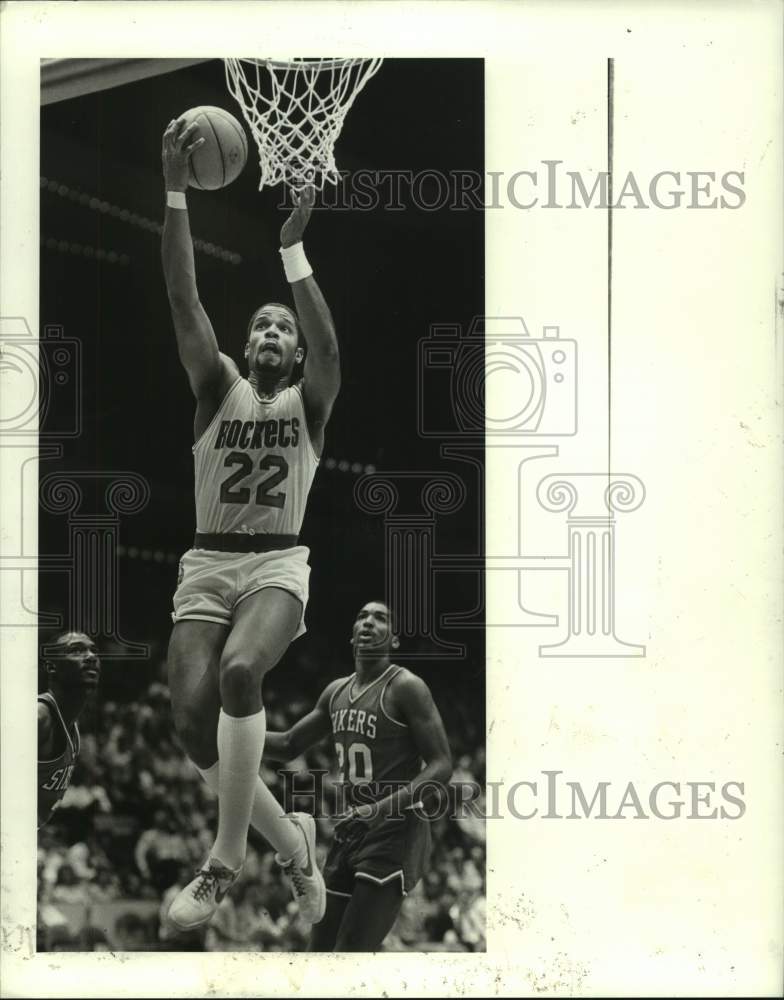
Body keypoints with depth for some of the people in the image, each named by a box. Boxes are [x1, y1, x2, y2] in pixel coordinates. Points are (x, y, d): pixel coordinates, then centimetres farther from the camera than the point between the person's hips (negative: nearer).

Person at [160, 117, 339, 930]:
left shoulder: (308, 403, 5)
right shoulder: (218, 389, 8)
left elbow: (329, 348, -18)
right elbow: (184, 302, -5)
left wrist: (293, 249, -26)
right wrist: (175, 194, -17)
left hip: (278, 564, -3)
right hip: (206, 563, 3)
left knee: (239, 672, -32)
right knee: (191, 719, -13)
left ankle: (226, 861, -24)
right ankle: (290, 840, 9)